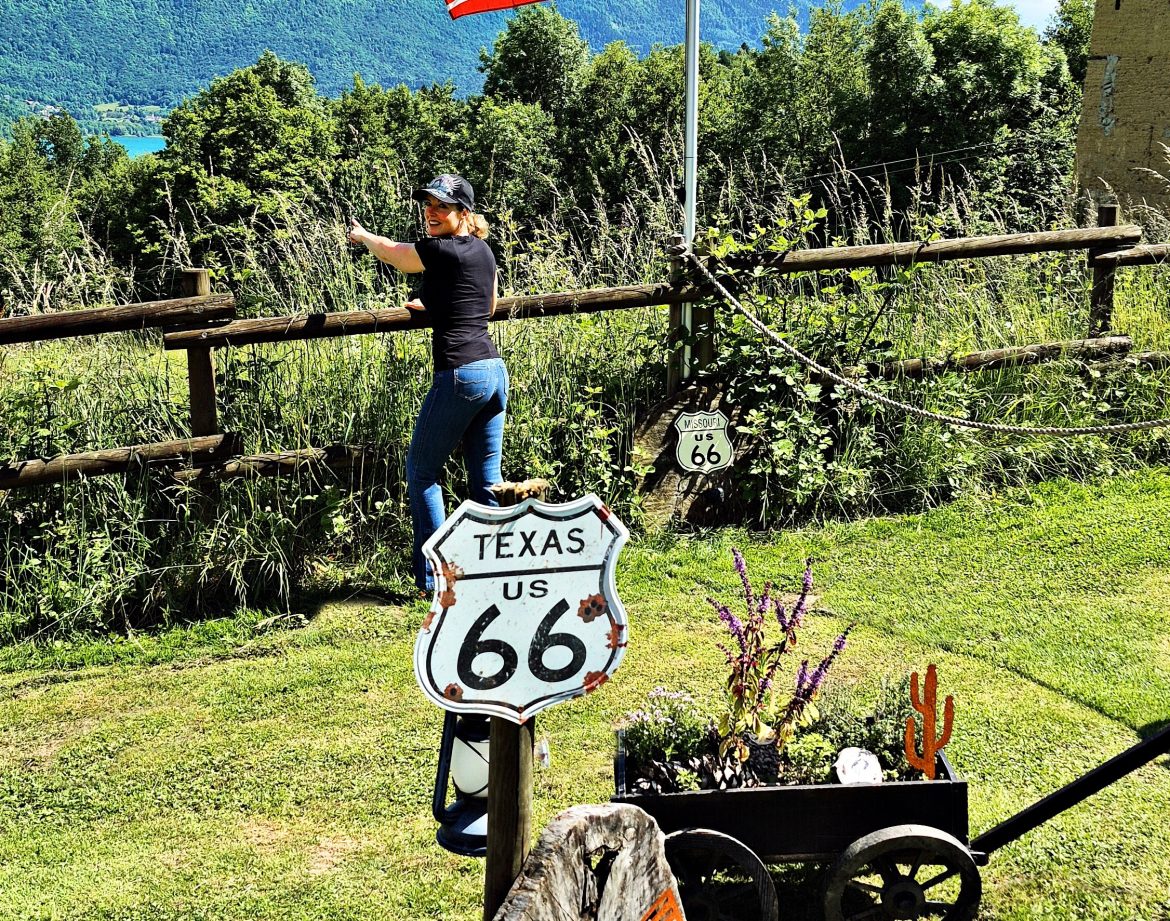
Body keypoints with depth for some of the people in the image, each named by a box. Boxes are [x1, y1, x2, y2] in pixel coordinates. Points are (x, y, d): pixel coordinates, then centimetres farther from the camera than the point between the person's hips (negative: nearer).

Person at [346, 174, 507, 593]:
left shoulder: (440, 251, -9)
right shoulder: (484, 251, 14)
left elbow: (389, 251, 10)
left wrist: (360, 235, 30)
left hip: (459, 375, -8)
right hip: (494, 370, 8)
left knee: (422, 472, 6)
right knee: (487, 479, 10)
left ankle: (433, 578, 6)